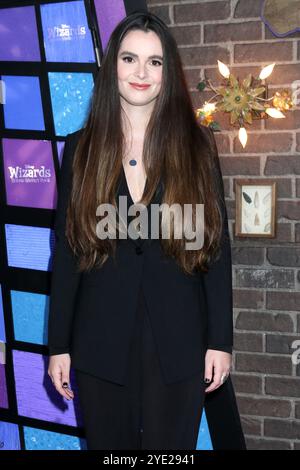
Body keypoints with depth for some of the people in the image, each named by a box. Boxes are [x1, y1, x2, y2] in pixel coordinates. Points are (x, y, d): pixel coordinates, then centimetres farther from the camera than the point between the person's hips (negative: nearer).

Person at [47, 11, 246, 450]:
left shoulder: (197, 145, 0)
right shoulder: (80, 149, 2)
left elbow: (216, 247, 0)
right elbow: (66, 252, 2)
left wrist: (220, 340, -4)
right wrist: (58, 344, 0)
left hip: (179, 343, -1)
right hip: (101, 344, 1)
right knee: (110, 444, 14)